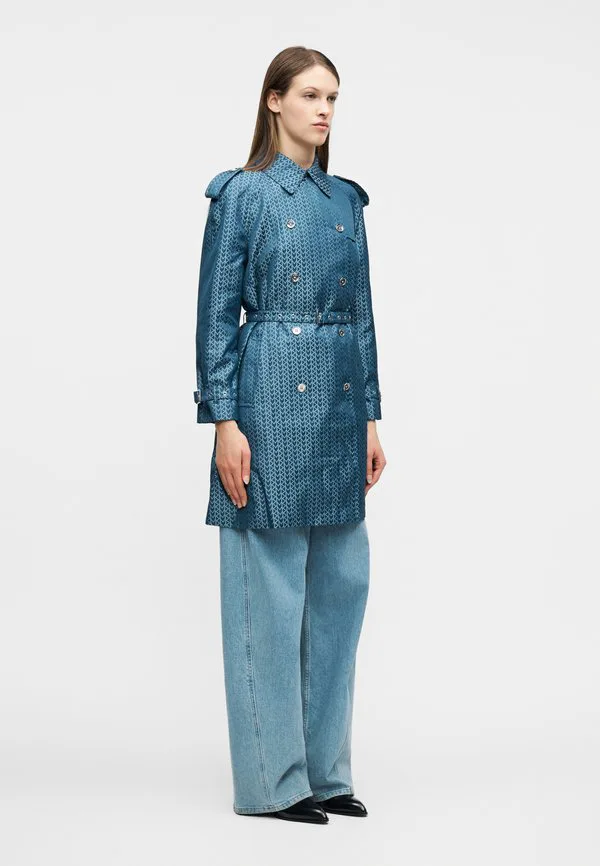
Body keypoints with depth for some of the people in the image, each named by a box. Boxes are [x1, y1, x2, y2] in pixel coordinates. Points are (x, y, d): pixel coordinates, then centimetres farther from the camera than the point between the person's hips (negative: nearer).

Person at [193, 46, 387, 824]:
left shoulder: (346, 199, 14)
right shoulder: (241, 195, -4)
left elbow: (362, 314, 15)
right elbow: (216, 316, -7)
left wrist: (371, 418, 11)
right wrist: (223, 421, -14)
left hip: (339, 402, 7)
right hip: (272, 400, -7)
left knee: (340, 585, 9)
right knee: (271, 591, -1)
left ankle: (325, 767, 20)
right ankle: (271, 779, 9)